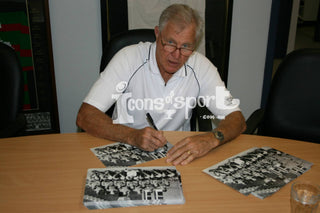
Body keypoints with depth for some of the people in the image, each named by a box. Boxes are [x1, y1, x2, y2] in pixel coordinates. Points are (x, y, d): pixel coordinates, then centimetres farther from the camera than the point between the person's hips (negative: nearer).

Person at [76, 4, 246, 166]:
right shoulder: (128, 58, -14)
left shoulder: (201, 67, -8)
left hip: (177, 154, 2)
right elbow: (85, 117, -18)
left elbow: (237, 120, -9)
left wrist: (211, 139, -31)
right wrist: (133, 136, -34)